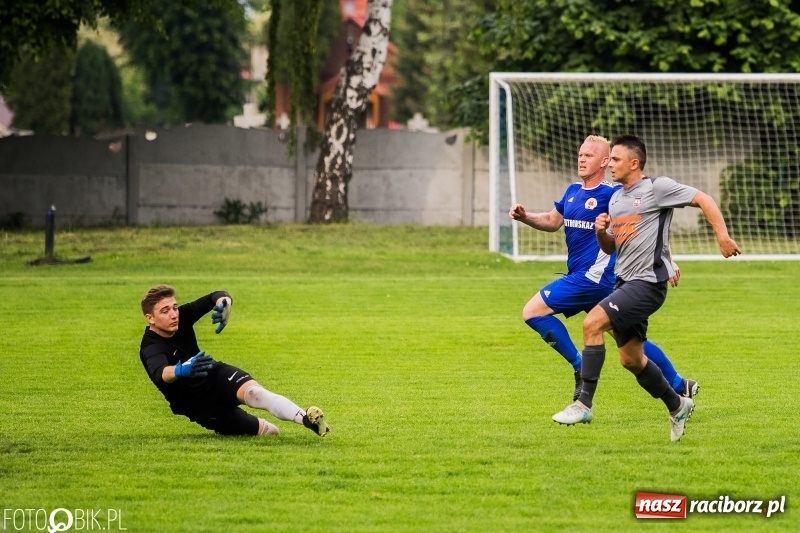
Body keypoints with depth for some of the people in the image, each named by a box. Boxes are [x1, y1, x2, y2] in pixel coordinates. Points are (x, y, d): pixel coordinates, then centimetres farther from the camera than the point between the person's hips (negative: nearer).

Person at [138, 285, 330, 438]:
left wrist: (224, 304, -39)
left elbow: (216, 297, -13)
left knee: (252, 392, -32)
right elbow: (159, 373, -48)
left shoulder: (182, 316, -9)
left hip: (216, 376, 4)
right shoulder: (151, 349, -26)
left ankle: (305, 418, -37)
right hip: (197, 404, -4)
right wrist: (181, 371, -72)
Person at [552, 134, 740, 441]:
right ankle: (677, 407, 32)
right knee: (631, 359, 13)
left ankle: (584, 404, -21)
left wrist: (723, 236, -16)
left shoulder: (657, 188, -8)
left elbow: (703, 200, -8)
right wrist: (601, 232, 0)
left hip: (648, 281, -9)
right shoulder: (616, 199, 16)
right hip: (625, 280, 9)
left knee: (592, 323, -23)